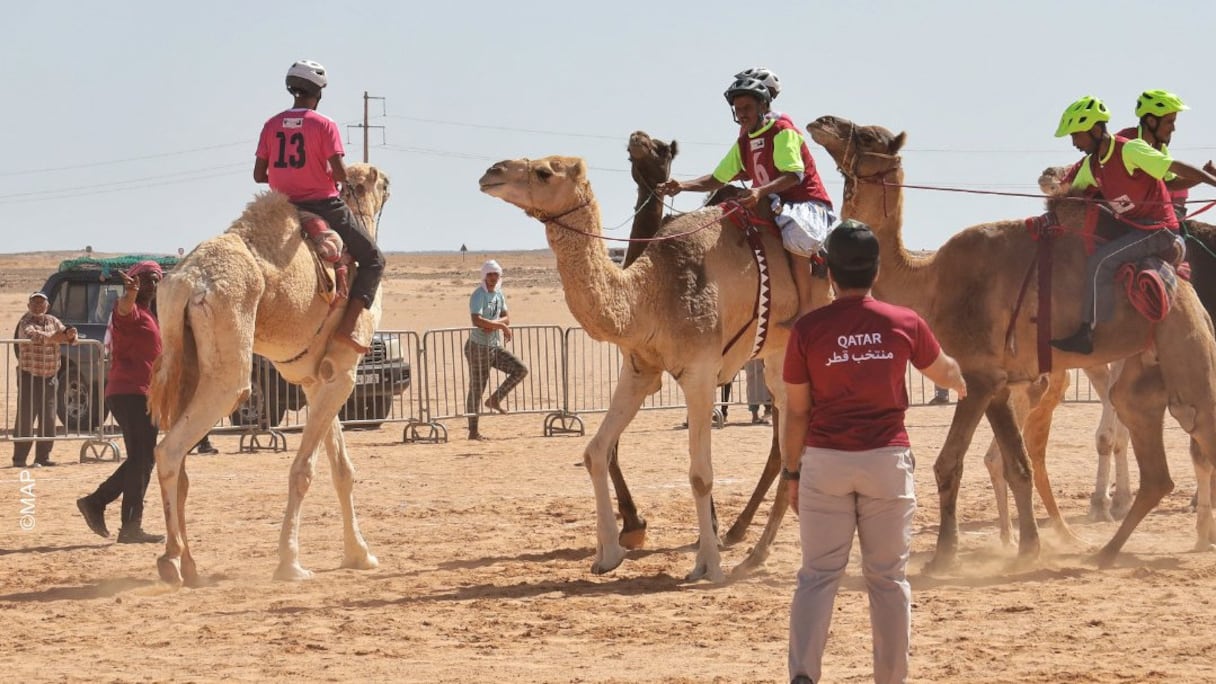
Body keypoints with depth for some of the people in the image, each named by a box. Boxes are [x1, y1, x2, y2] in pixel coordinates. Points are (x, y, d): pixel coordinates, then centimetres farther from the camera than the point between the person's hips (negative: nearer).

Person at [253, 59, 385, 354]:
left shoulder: (271, 125, 3)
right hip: (324, 205, -5)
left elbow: (259, 175, 2)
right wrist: (332, 177, 6)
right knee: (373, 260, 6)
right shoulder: (324, 125, -10)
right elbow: (340, 174, -16)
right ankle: (346, 326, -9)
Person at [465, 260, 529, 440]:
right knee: (476, 390, -2)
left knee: (521, 370, -2)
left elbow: (506, 318, 9)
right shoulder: (478, 296, -15)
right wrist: (501, 325, -22)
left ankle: (494, 400, 10)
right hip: (479, 348, -7)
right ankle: (473, 431, 5)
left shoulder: (499, 294, 9)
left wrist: (493, 324, -12)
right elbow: (477, 320, -30)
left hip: (496, 348, 8)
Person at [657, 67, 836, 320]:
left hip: (806, 203, -9)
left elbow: (794, 175, -23)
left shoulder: (782, 130, -11)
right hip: (773, 206, 9)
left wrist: (761, 191, -39)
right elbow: (717, 179, 13)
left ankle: (805, 309, -33)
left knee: (795, 235, -40)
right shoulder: (744, 141, 13)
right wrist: (683, 185, -4)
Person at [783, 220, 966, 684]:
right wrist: (960, 382, 42)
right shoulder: (905, 324, -2)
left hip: (825, 462, -1)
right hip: (887, 459, 1)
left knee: (818, 575, 3)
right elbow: (943, 371, 18)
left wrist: (792, 471, 12)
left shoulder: (807, 330, -6)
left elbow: (797, 411, 0)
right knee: (888, 577, 10)